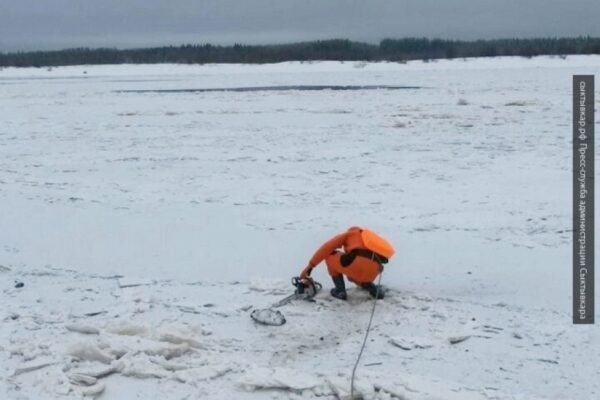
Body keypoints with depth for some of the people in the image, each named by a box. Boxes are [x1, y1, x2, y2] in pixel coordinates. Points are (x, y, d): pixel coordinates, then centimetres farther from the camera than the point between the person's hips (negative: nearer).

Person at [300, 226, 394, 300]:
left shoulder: (348, 234, 24)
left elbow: (327, 247, 11)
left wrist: (310, 266, 12)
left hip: (358, 262, -6)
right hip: (372, 272, 6)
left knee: (329, 255, 21)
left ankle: (340, 290, 14)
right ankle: (373, 289, 15)